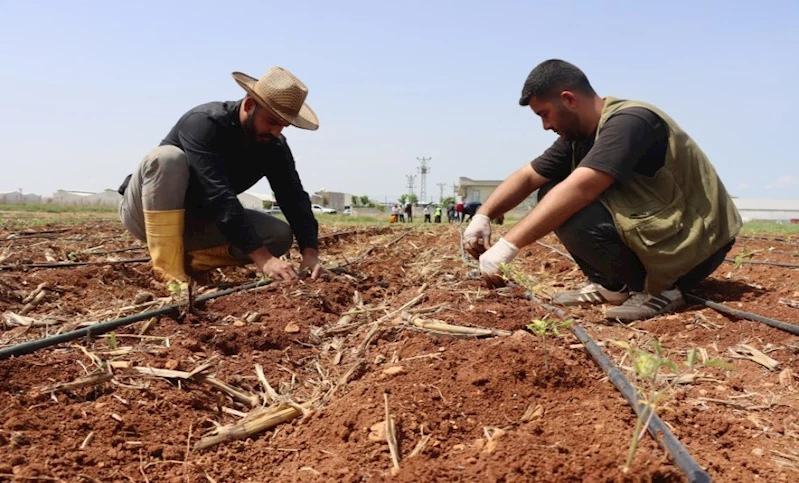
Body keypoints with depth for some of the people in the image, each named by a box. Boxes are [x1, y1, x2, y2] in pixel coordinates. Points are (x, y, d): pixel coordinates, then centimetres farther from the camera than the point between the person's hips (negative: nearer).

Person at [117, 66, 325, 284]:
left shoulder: (274, 146, -9)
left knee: (281, 236, -13)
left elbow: (294, 198, -16)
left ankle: (188, 259, -8)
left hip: (196, 221, 5)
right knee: (168, 158, -36)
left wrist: (310, 252, -34)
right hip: (145, 215, -4)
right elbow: (218, 197, -38)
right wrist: (263, 259, -44)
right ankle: (167, 272, -29)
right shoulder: (204, 122, -28)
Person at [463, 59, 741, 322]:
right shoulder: (579, 134, 4)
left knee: (571, 212, -29)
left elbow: (578, 190, -36)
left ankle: (658, 289, -11)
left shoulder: (628, 122, -23)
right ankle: (611, 285, 3)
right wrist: (482, 216, -9)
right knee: (551, 194, 2)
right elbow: (528, 177, 6)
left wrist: (507, 246, -37)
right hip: (653, 230, 9)